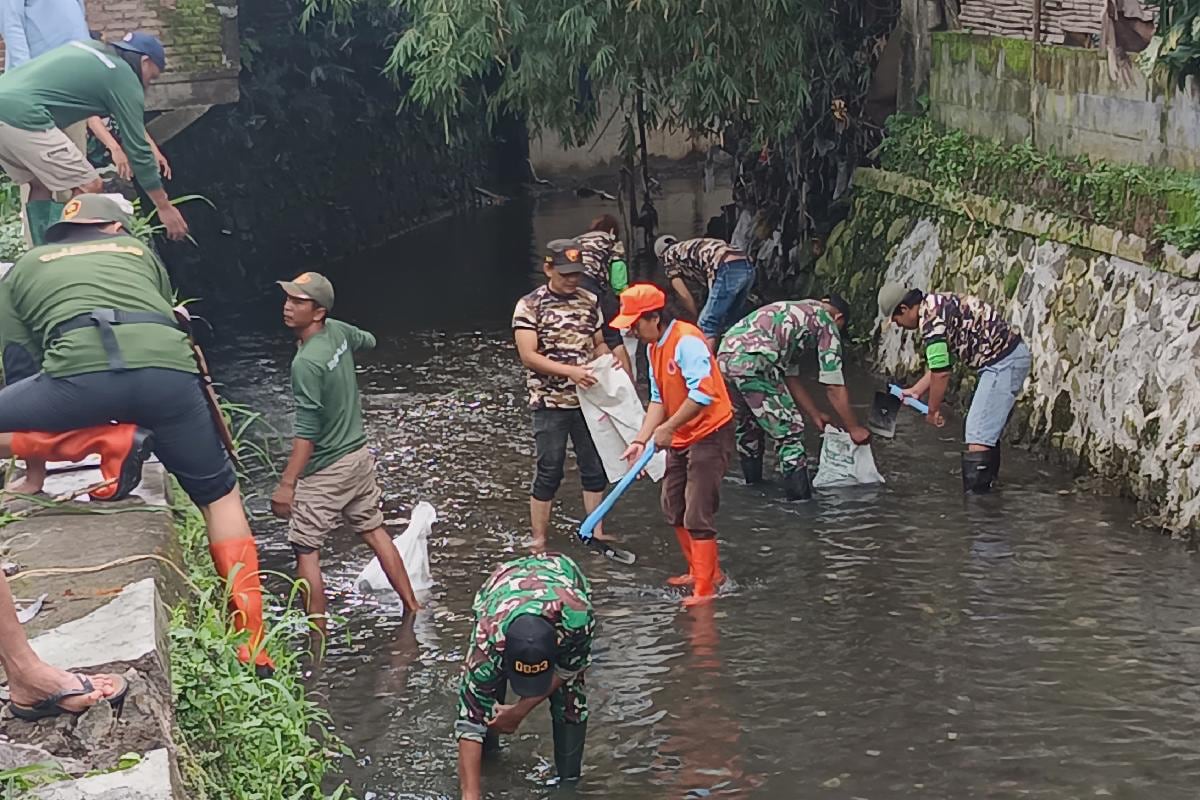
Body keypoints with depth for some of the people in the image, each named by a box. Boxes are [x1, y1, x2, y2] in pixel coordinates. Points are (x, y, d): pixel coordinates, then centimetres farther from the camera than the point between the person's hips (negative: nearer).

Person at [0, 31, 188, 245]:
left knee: (40, 185, 23)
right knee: (89, 188, 1)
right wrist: (164, 207, 12)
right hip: (21, 116, -9)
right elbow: (137, 150, 4)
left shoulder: (88, 47, 25)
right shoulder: (124, 79, 3)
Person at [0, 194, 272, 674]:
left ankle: (105, 443, 2)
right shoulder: (138, 252, 34)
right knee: (219, 494, 20)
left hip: (79, 369, -2)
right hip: (168, 366, 3)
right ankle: (251, 642, 13)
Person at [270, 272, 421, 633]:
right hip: (359, 454, 8)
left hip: (325, 469, -8)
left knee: (305, 549, 1)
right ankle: (413, 609, 23)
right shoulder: (339, 331, -2)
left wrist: (286, 484, -22)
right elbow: (368, 341, 23)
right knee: (374, 530, 18)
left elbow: (307, 432, -25)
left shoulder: (306, 363, -24)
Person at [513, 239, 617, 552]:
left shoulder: (589, 302, 7)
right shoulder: (529, 306, -9)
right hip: (550, 403, -5)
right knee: (549, 473, 0)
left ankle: (596, 532, 25)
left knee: (595, 467, 11)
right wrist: (570, 371, -25)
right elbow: (528, 356, -15)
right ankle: (539, 543, 9)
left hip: (587, 399, 5)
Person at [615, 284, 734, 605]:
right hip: (680, 438, 10)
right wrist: (641, 440, -2)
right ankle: (702, 572, 32)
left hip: (709, 434, -10)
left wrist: (667, 428, -23)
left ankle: (704, 590, -1)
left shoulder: (686, 341, -21)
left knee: (697, 515, -9)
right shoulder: (654, 347, 9)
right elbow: (658, 399, 9)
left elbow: (702, 393, -30)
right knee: (673, 509, 16)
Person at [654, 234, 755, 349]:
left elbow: (684, 295, 12)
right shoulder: (694, 248, 38)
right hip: (747, 267, 8)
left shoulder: (669, 256, 18)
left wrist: (697, 317, 25)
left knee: (706, 327, 0)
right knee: (729, 324, 21)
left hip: (727, 270, -8)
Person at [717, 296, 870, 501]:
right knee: (789, 430, 2)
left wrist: (815, 414, 41)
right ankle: (800, 499, 3)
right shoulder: (826, 323, 12)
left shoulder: (790, 311, 34)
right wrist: (854, 428, 21)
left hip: (724, 356, 9)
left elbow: (790, 377, 36)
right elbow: (834, 388, 11)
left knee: (748, 424, 29)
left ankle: (753, 484, 43)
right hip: (752, 362, -9)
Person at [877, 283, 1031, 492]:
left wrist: (933, 411, -4)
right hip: (1013, 356, 11)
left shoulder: (931, 318, -16)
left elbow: (941, 372, -16)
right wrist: (915, 391, 25)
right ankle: (987, 487, 23)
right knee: (989, 431, 17)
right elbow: (942, 363, 23)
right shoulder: (939, 305, 15)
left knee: (979, 434, -12)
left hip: (1003, 361, -11)